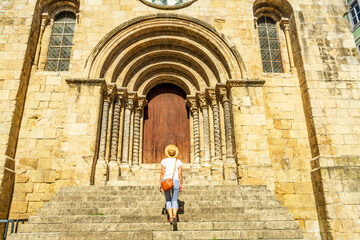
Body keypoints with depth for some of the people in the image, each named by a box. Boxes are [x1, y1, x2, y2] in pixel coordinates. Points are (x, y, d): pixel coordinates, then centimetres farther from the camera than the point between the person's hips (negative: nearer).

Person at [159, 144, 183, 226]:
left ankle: (170, 217, 0)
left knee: (168, 200, 13)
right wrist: (181, 185, 6)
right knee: (174, 200, 6)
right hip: (175, 182, 0)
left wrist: (160, 184, 1)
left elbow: (162, 173, -3)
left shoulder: (164, 161, 1)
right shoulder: (178, 161, 4)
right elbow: (180, 174, 0)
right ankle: (174, 216, -18)